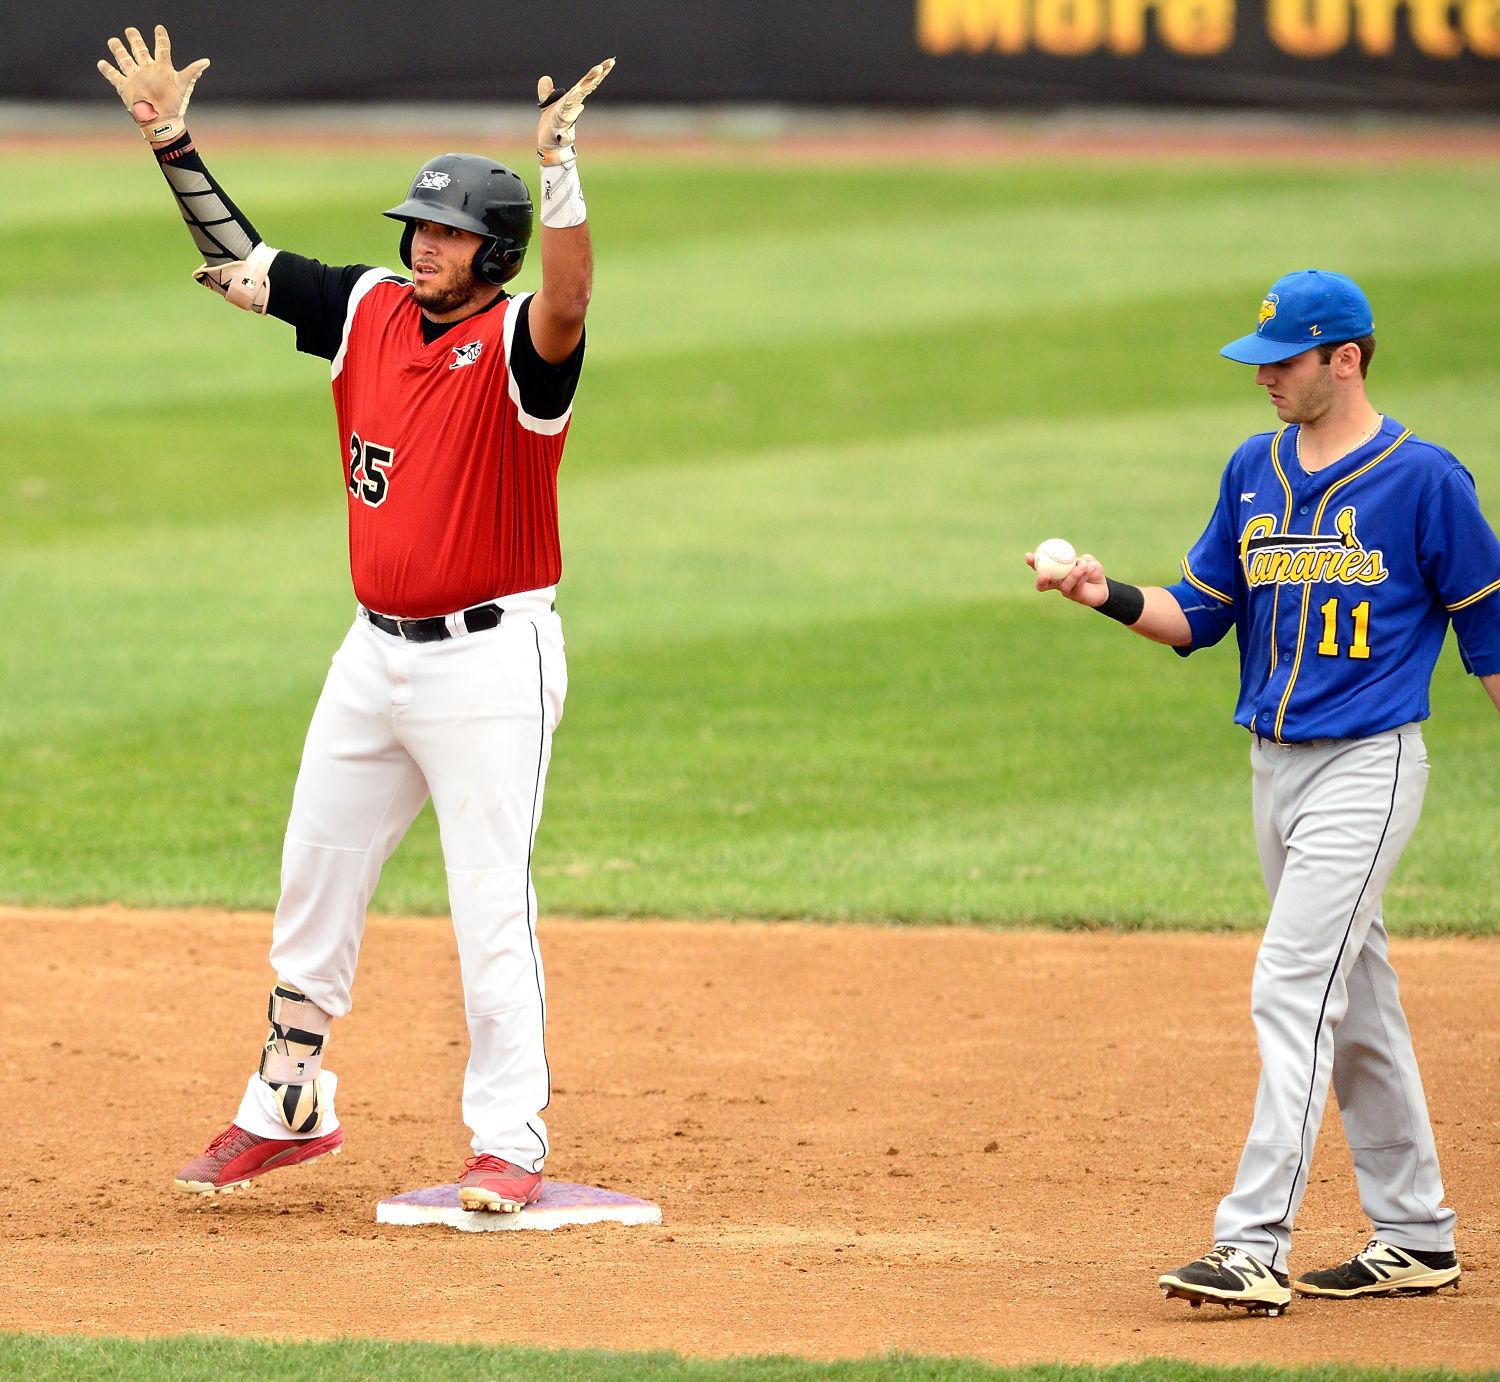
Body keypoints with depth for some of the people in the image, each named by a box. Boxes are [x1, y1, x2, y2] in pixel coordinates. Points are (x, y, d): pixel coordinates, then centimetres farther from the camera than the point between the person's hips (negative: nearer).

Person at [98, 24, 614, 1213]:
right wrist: (171, 139, 4)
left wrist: (560, 172, -50)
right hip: (376, 656, 7)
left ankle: (511, 1146, -1)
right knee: (314, 885, 14)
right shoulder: (369, 312, 5)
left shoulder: (519, 345, -14)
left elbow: (568, 300, -36)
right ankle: (287, 1109, 27)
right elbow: (238, 260, 13)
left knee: (492, 905, -7)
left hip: (490, 663, -7)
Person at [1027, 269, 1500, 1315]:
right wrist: (1113, 598, -7)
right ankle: (1416, 1237, 22)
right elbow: (1201, 616, 12)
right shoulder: (1254, 472, 10)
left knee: (1293, 991, -15)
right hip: (1274, 765, 7)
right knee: (1353, 1000, 13)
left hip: (1367, 767, -7)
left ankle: (1255, 1246, -19)